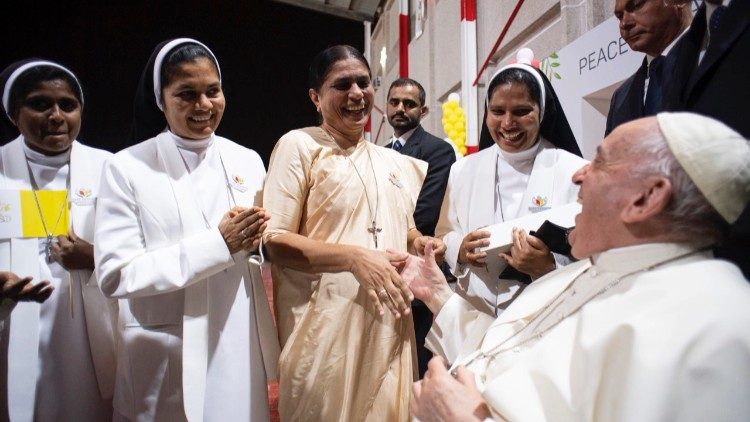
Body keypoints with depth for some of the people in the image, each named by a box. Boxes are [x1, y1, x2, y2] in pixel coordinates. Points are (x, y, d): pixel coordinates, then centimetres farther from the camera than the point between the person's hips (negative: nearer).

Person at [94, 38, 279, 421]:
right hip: (168, 358, -3)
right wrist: (218, 244, -19)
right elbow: (115, 275, -13)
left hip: (242, 346, 4)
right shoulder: (127, 168, -7)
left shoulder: (248, 161, 4)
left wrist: (253, 243, -13)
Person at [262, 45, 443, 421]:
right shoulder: (299, 145, -3)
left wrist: (421, 244, 2)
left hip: (390, 329, 6)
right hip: (326, 329, -5)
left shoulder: (395, 162, 15)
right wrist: (355, 257, -21)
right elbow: (273, 241, -10)